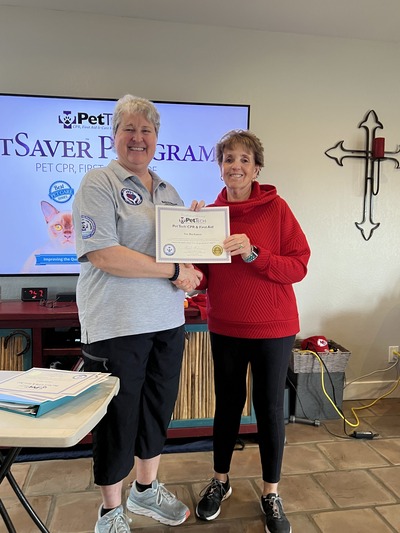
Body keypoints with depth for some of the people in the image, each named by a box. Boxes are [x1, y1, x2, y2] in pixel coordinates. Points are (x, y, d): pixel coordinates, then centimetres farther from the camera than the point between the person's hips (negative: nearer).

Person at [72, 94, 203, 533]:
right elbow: (101, 254, -20)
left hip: (167, 322, 7)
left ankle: (146, 490, 42)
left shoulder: (168, 191, 15)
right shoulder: (98, 183, -7)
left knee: (158, 409, 18)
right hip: (117, 325, -6)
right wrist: (173, 271, -18)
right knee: (118, 417, 8)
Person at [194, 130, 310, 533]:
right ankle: (220, 481, 38)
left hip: (272, 328, -2)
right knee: (228, 404, 16)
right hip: (225, 327, 3)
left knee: (269, 408, 9)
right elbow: (204, 275, 3)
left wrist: (253, 254, -26)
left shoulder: (276, 208, -8)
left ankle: (271, 493, 32)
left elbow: (298, 266, -13)